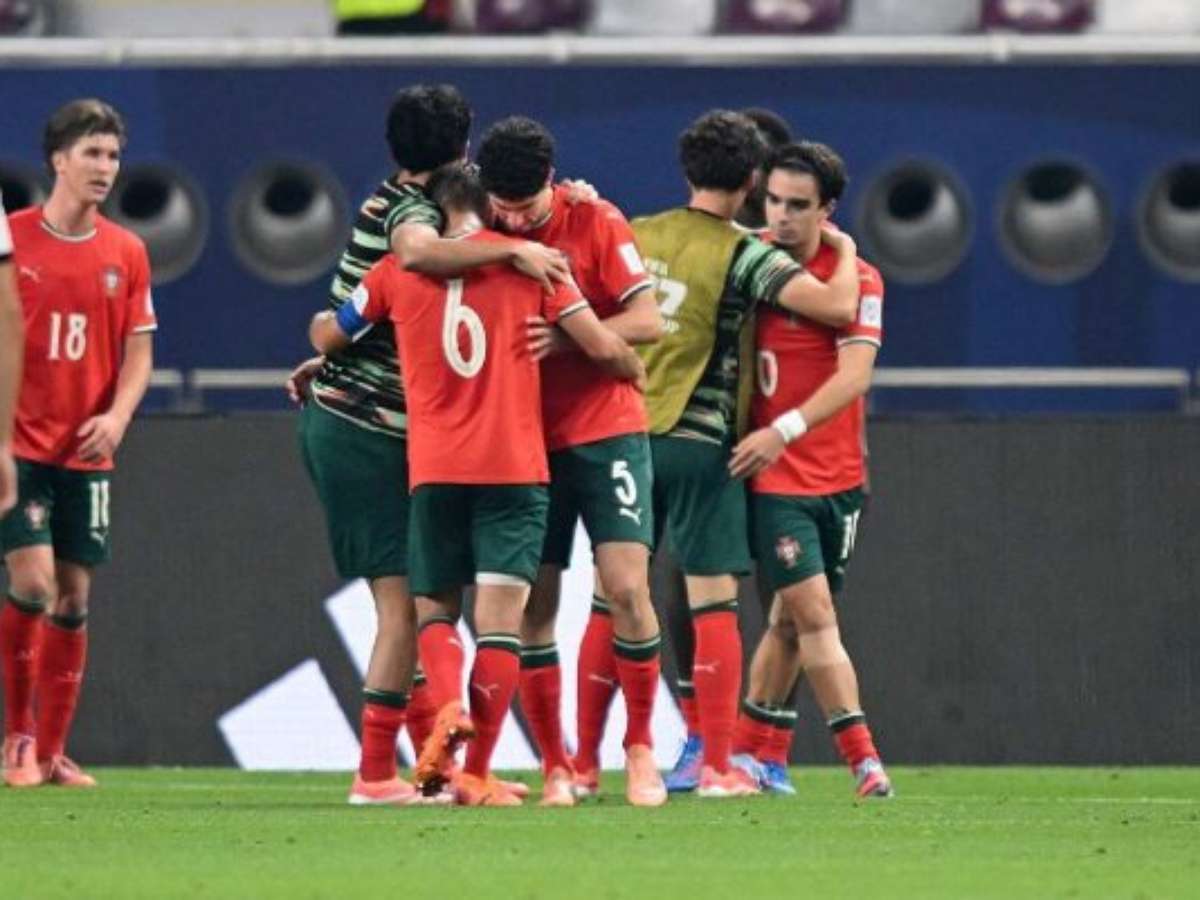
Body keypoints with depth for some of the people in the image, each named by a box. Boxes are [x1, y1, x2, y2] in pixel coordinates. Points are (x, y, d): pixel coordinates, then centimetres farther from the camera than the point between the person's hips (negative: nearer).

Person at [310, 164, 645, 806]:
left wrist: (323, 326, 43)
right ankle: (477, 773, -8)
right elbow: (604, 348, 0)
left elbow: (328, 336, 20)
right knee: (500, 620, -1)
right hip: (515, 467, -1)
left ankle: (447, 708, -18)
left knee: (434, 607, 12)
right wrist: (636, 371, 21)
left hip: (433, 469, 1)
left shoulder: (397, 271, 6)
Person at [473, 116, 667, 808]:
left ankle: (641, 749, 4)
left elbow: (648, 321, -8)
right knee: (533, 605, -2)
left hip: (606, 431, -2)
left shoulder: (595, 223, -6)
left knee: (627, 588, -12)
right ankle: (558, 767, 7)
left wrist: (571, 336, -22)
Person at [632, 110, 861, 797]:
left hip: (628, 433, 5)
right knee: (713, 605, -1)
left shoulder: (638, 236, 7)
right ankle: (715, 763, -2)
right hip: (701, 443, -5)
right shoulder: (743, 255, -9)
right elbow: (838, 307, -16)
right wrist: (845, 252, 3)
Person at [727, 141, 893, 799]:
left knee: (791, 616, 9)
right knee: (814, 613, -10)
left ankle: (755, 748, 23)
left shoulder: (856, 278, -6)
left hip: (837, 474, 1)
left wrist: (784, 430, -26)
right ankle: (863, 759, -11)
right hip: (774, 476, -1)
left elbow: (854, 376, -16)